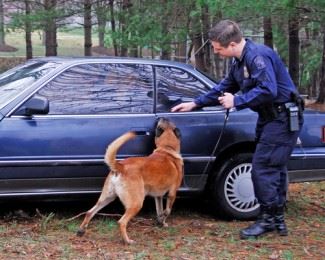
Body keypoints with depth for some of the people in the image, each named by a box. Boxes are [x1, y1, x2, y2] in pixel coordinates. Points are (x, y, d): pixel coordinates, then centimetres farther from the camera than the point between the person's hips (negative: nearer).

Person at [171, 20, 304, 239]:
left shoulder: (258, 56, -22)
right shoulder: (240, 60, 11)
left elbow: (268, 91, -30)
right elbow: (225, 87, 23)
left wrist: (237, 101, -20)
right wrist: (195, 103, 20)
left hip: (283, 118, -10)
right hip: (270, 117, 10)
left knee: (263, 168, -10)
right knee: (273, 168, 12)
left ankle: (268, 218, -1)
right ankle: (277, 219, 19)